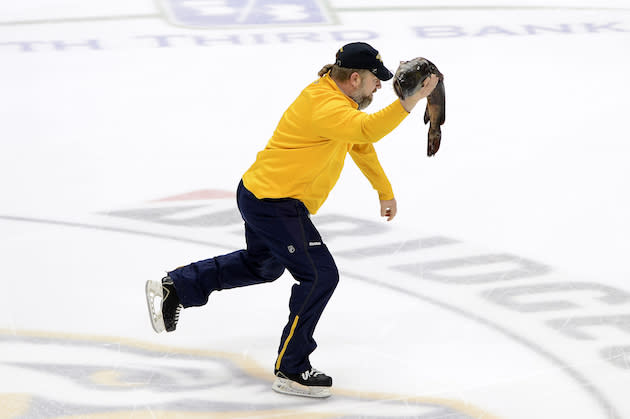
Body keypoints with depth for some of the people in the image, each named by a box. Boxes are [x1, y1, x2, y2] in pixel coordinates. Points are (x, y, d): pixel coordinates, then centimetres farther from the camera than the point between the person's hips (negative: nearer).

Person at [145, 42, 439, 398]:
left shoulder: (337, 98, 8)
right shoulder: (324, 106, -25)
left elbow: (361, 145, 22)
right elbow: (368, 129, -44)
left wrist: (385, 192, 28)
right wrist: (410, 101, -50)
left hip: (261, 196, 11)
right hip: (274, 204, -11)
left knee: (263, 265, 31)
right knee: (320, 275, -10)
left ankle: (173, 289, 37)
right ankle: (290, 370, -1)